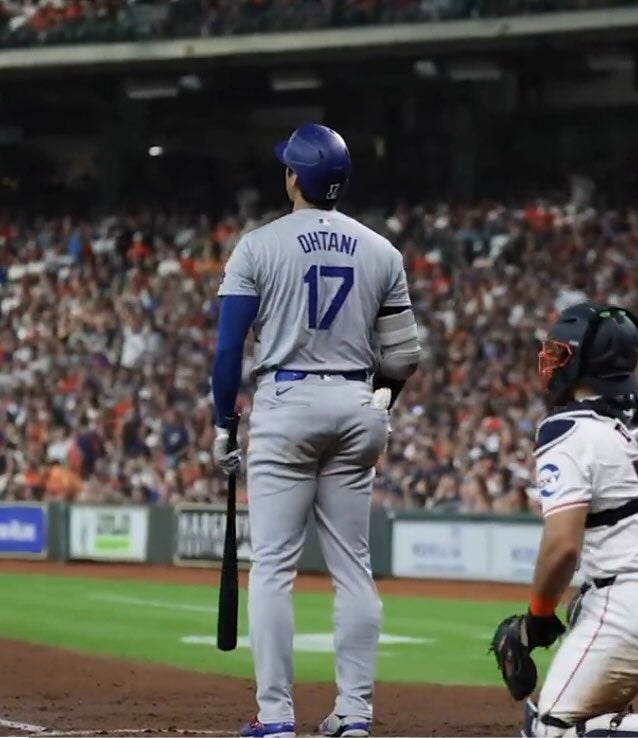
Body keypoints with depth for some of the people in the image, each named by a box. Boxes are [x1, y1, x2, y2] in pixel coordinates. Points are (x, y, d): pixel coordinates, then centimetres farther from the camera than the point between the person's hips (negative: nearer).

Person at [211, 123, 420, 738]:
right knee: (352, 565, 8)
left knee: (273, 564, -2)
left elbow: (229, 345, -5)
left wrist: (223, 422, 5)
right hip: (358, 409, 4)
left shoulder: (259, 246, -4)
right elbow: (402, 355, 6)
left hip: (285, 402, -3)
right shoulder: (380, 251, 6)